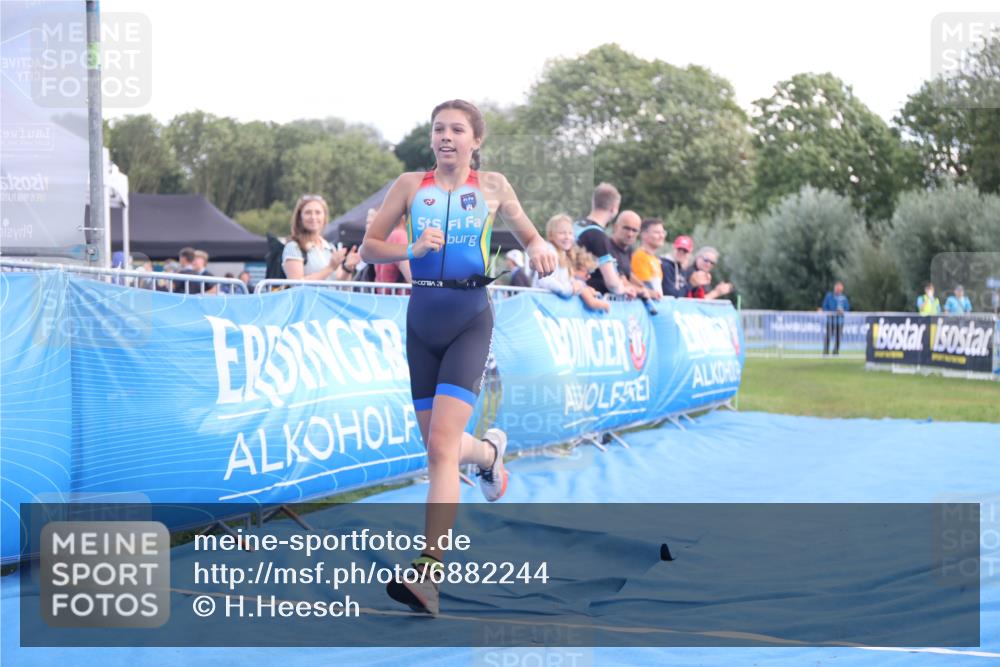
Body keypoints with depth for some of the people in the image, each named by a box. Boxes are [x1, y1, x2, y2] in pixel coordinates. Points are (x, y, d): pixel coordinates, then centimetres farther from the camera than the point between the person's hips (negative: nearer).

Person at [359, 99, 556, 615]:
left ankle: (429, 571, -21)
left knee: (442, 444, -17)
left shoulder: (492, 186, 6)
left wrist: (538, 250, -7)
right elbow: (369, 247, 7)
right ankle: (488, 450, 48)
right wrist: (412, 249, -12)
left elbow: (528, 235, 17)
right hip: (422, 320, 3)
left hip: (470, 320, -3)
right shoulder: (410, 185, 7)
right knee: (437, 446, 11)